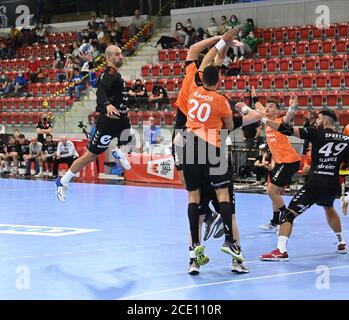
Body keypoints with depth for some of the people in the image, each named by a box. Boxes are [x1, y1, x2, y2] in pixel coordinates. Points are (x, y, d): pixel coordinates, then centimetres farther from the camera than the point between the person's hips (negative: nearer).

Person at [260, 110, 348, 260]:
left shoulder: (317, 133, -3)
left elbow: (288, 130, -8)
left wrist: (264, 120, -3)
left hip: (315, 184, -6)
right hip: (333, 185, 6)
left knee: (288, 213, -4)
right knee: (329, 209, 36)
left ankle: (281, 251, -18)